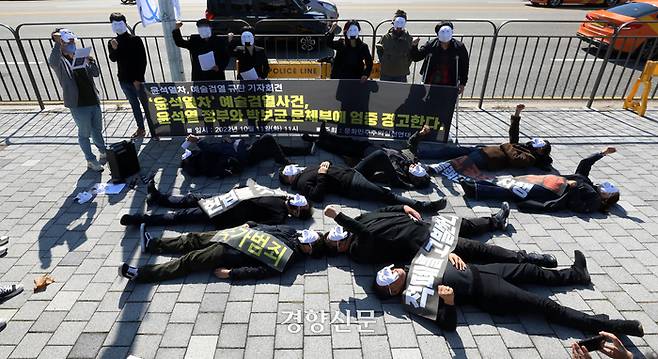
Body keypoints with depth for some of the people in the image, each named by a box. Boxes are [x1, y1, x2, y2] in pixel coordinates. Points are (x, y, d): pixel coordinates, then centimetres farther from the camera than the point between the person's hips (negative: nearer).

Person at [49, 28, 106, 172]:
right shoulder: (60, 61, -6)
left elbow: (96, 73, 6)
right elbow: (52, 61, -29)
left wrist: (91, 61, -12)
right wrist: (57, 43, -40)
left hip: (93, 101, 5)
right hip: (78, 105, -5)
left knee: (97, 130, 20)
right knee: (85, 134, 7)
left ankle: (103, 152, 39)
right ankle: (91, 160, 18)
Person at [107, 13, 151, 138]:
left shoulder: (135, 40, -5)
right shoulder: (112, 42, 8)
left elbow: (143, 60, -9)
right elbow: (113, 59, -5)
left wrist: (139, 79, -13)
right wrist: (114, 49, -26)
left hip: (137, 79, -5)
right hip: (124, 79, 5)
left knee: (145, 104, -1)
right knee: (134, 104, 12)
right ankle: (141, 128, 21)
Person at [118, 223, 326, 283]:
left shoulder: (289, 259, -20)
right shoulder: (291, 232, 1)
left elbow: (260, 271, -24)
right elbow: (267, 227, 15)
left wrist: (230, 273, -24)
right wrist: (250, 225, 11)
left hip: (230, 253, -7)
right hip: (238, 235, 7)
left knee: (188, 261, -4)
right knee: (194, 239, 13)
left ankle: (139, 274, 6)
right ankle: (152, 244, 31)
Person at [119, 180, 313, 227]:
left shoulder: (279, 217, -18)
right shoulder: (280, 198, 4)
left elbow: (258, 225, -26)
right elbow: (259, 193, 15)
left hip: (225, 217, -7)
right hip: (230, 200, 7)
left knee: (184, 215, -2)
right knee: (192, 199, 15)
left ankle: (143, 219, 9)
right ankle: (158, 198, 35)